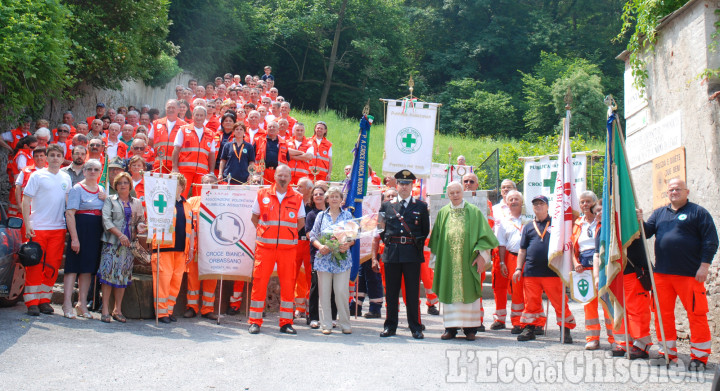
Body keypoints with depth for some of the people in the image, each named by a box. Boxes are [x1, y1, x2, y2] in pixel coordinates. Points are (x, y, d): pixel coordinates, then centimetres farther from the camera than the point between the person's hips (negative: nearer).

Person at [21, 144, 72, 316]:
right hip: (37, 227, -4)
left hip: (58, 228, 4)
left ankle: (44, 300, 14)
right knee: (35, 265, -2)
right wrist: (27, 224, -12)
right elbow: (26, 200, -3)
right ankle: (32, 302, 4)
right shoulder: (37, 175, 0)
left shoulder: (66, 178, 12)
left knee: (53, 266, 4)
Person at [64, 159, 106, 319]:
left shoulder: (101, 190, 16)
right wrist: (74, 237, -19)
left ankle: (82, 303, 14)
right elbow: (69, 213, -11)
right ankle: (67, 304, -4)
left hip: (96, 233, 6)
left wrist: (106, 199, 0)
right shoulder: (77, 189, -4)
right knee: (73, 266, -6)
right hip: (80, 229, -6)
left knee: (88, 267, 8)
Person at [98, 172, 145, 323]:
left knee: (123, 276, 3)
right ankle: (105, 310, -3)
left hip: (129, 243, 3)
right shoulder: (110, 200, 6)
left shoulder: (136, 203, 16)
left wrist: (140, 226, -8)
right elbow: (106, 220, -5)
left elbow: (141, 220, 17)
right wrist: (120, 235, -15)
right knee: (108, 273, -8)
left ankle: (118, 309, 10)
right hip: (112, 242, -3)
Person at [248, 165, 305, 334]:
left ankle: (286, 322, 10)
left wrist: (288, 233, 7)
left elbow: (301, 222, 15)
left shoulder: (297, 198, 6)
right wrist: (264, 232, 8)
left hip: (288, 247, 1)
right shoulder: (262, 194, 6)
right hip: (265, 246, -1)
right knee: (259, 281, -3)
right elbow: (254, 218, 15)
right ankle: (255, 322, 4)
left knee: (288, 284, 2)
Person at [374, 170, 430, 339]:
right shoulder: (386, 206, 10)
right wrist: (388, 242, 9)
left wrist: (417, 244, 7)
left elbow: (426, 230, 12)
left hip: (413, 254, -2)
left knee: (413, 292, 0)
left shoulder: (421, 206, 7)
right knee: (391, 292, 6)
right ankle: (390, 326, 15)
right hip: (391, 253, 2)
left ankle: (415, 327, 7)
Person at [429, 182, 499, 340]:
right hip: (448, 261, 2)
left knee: (468, 291, 0)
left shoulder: (474, 212, 2)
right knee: (450, 291, 3)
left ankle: (470, 328, 7)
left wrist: (481, 255, -9)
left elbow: (484, 235, 0)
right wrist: (437, 257, 8)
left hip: (468, 260, -2)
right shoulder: (443, 213, 9)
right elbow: (436, 238, 13)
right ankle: (451, 327, 8)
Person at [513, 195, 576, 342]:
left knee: (559, 302, -1)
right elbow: (522, 250, 16)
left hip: (552, 271, -2)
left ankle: (566, 330, 9)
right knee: (531, 302, 5)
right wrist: (519, 268, 8)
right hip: (530, 272, 2)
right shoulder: (528, 227, 16)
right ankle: (529, 328, 15)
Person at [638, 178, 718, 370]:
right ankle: (668, 352, 18)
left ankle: (699, 356, 7)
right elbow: (648, 232, 7)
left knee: (696, 314, -3)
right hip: (662, 274, 5)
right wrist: (640, 222, -13)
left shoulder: (698, 212, 3)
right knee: (663, 313, 7)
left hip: (690, 274, -5)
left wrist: (704, 265, -10)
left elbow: (711, 241, -2)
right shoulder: (659, 213, 17)